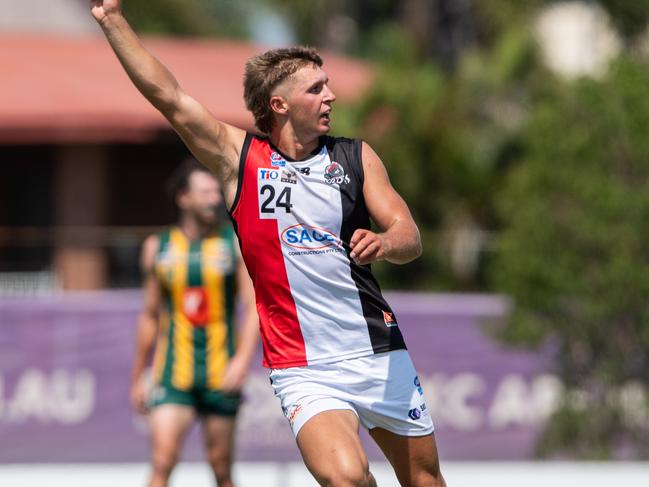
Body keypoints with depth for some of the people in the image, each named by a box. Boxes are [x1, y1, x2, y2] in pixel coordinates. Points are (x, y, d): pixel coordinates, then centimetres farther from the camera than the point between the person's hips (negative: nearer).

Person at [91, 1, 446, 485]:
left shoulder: (356, 157, 5)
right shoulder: (239, 158, 1)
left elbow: (410, 238, -2)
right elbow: (169, 96, -4)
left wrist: (382, 242, -25)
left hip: (380, 355, 3)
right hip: (305, 372, -3)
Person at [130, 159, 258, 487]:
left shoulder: (237, 243, 2)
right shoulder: (158, 248, 7)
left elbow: (253, 306, -5)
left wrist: (243, 358, -20)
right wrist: (138, 377, 17)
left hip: (221, 374, 0)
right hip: (173, 374, 0)